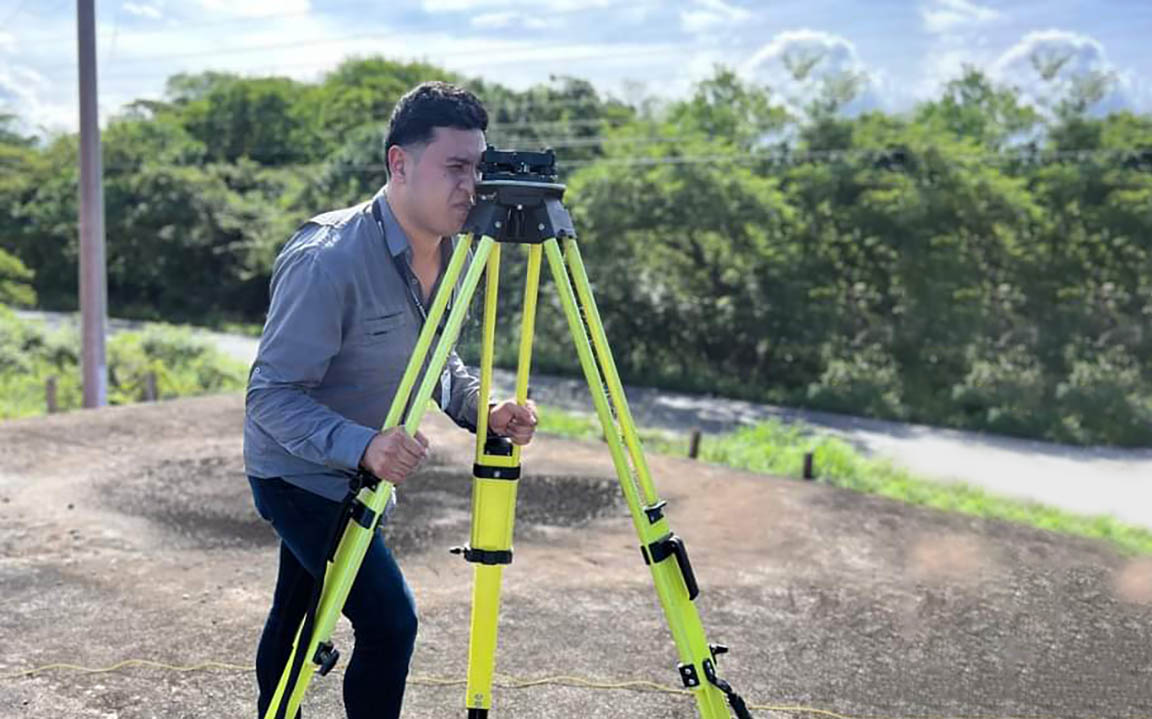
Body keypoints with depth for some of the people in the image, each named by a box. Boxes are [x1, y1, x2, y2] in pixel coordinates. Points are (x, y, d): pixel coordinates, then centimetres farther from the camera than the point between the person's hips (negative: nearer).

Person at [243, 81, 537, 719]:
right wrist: (363, 446, -44)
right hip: (300, 472, -8)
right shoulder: (328, 261, -29)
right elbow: (271, 396, -28)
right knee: (389, 621, -13)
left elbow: (437, 364, 8)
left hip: (354, 474, 8)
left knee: (297, 614, 22)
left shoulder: (445, 251, -3)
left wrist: (484, 410, -12)